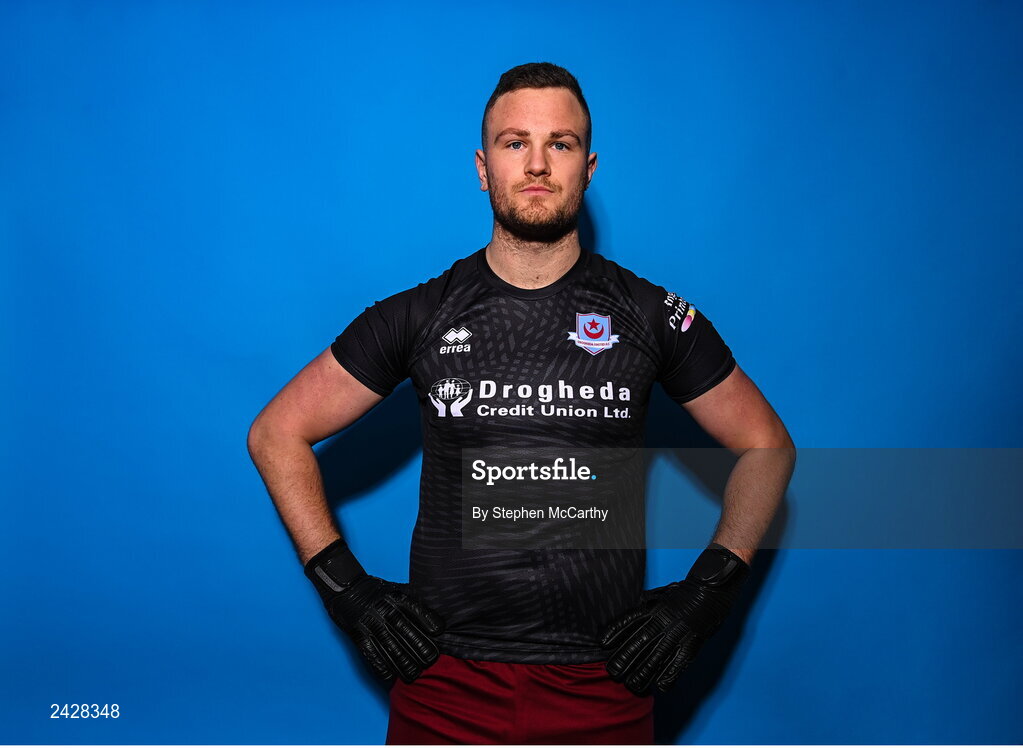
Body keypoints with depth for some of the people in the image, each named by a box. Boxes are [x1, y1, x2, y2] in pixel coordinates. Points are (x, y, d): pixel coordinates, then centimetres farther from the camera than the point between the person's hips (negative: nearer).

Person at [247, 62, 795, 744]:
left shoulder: (651, 315, -1)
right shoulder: (420, 315, -1)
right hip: (445, 684, 0)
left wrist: (708, 591, -2)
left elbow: (767, 446, 9)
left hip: (605, 688, 1)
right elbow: (277, 434, 5)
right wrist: (347, 588, -3)